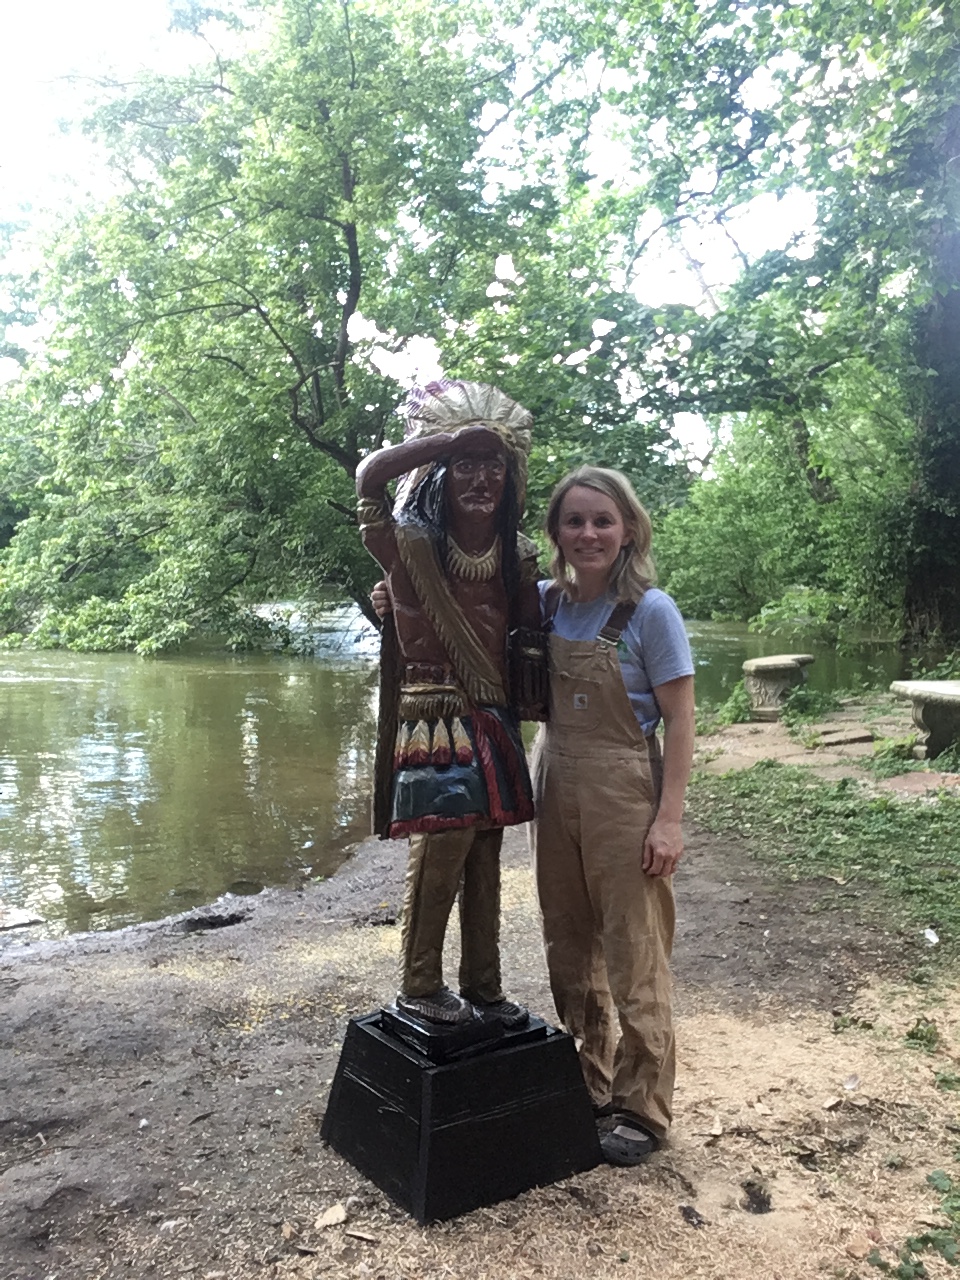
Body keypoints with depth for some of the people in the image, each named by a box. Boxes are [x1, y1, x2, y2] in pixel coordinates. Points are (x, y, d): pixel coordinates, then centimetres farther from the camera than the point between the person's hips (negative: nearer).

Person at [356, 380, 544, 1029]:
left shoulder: (518, 556, 7)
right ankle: (420, 986, 11)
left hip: (494, 725, 5)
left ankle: (483, 986, 25)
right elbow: (369, 475, -25)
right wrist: (452, 438, -19)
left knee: (485, 858, 11)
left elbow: (530, 636, 12)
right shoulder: (413, 546, -8)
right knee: (442, 849, -10)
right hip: (435, 722, -5)